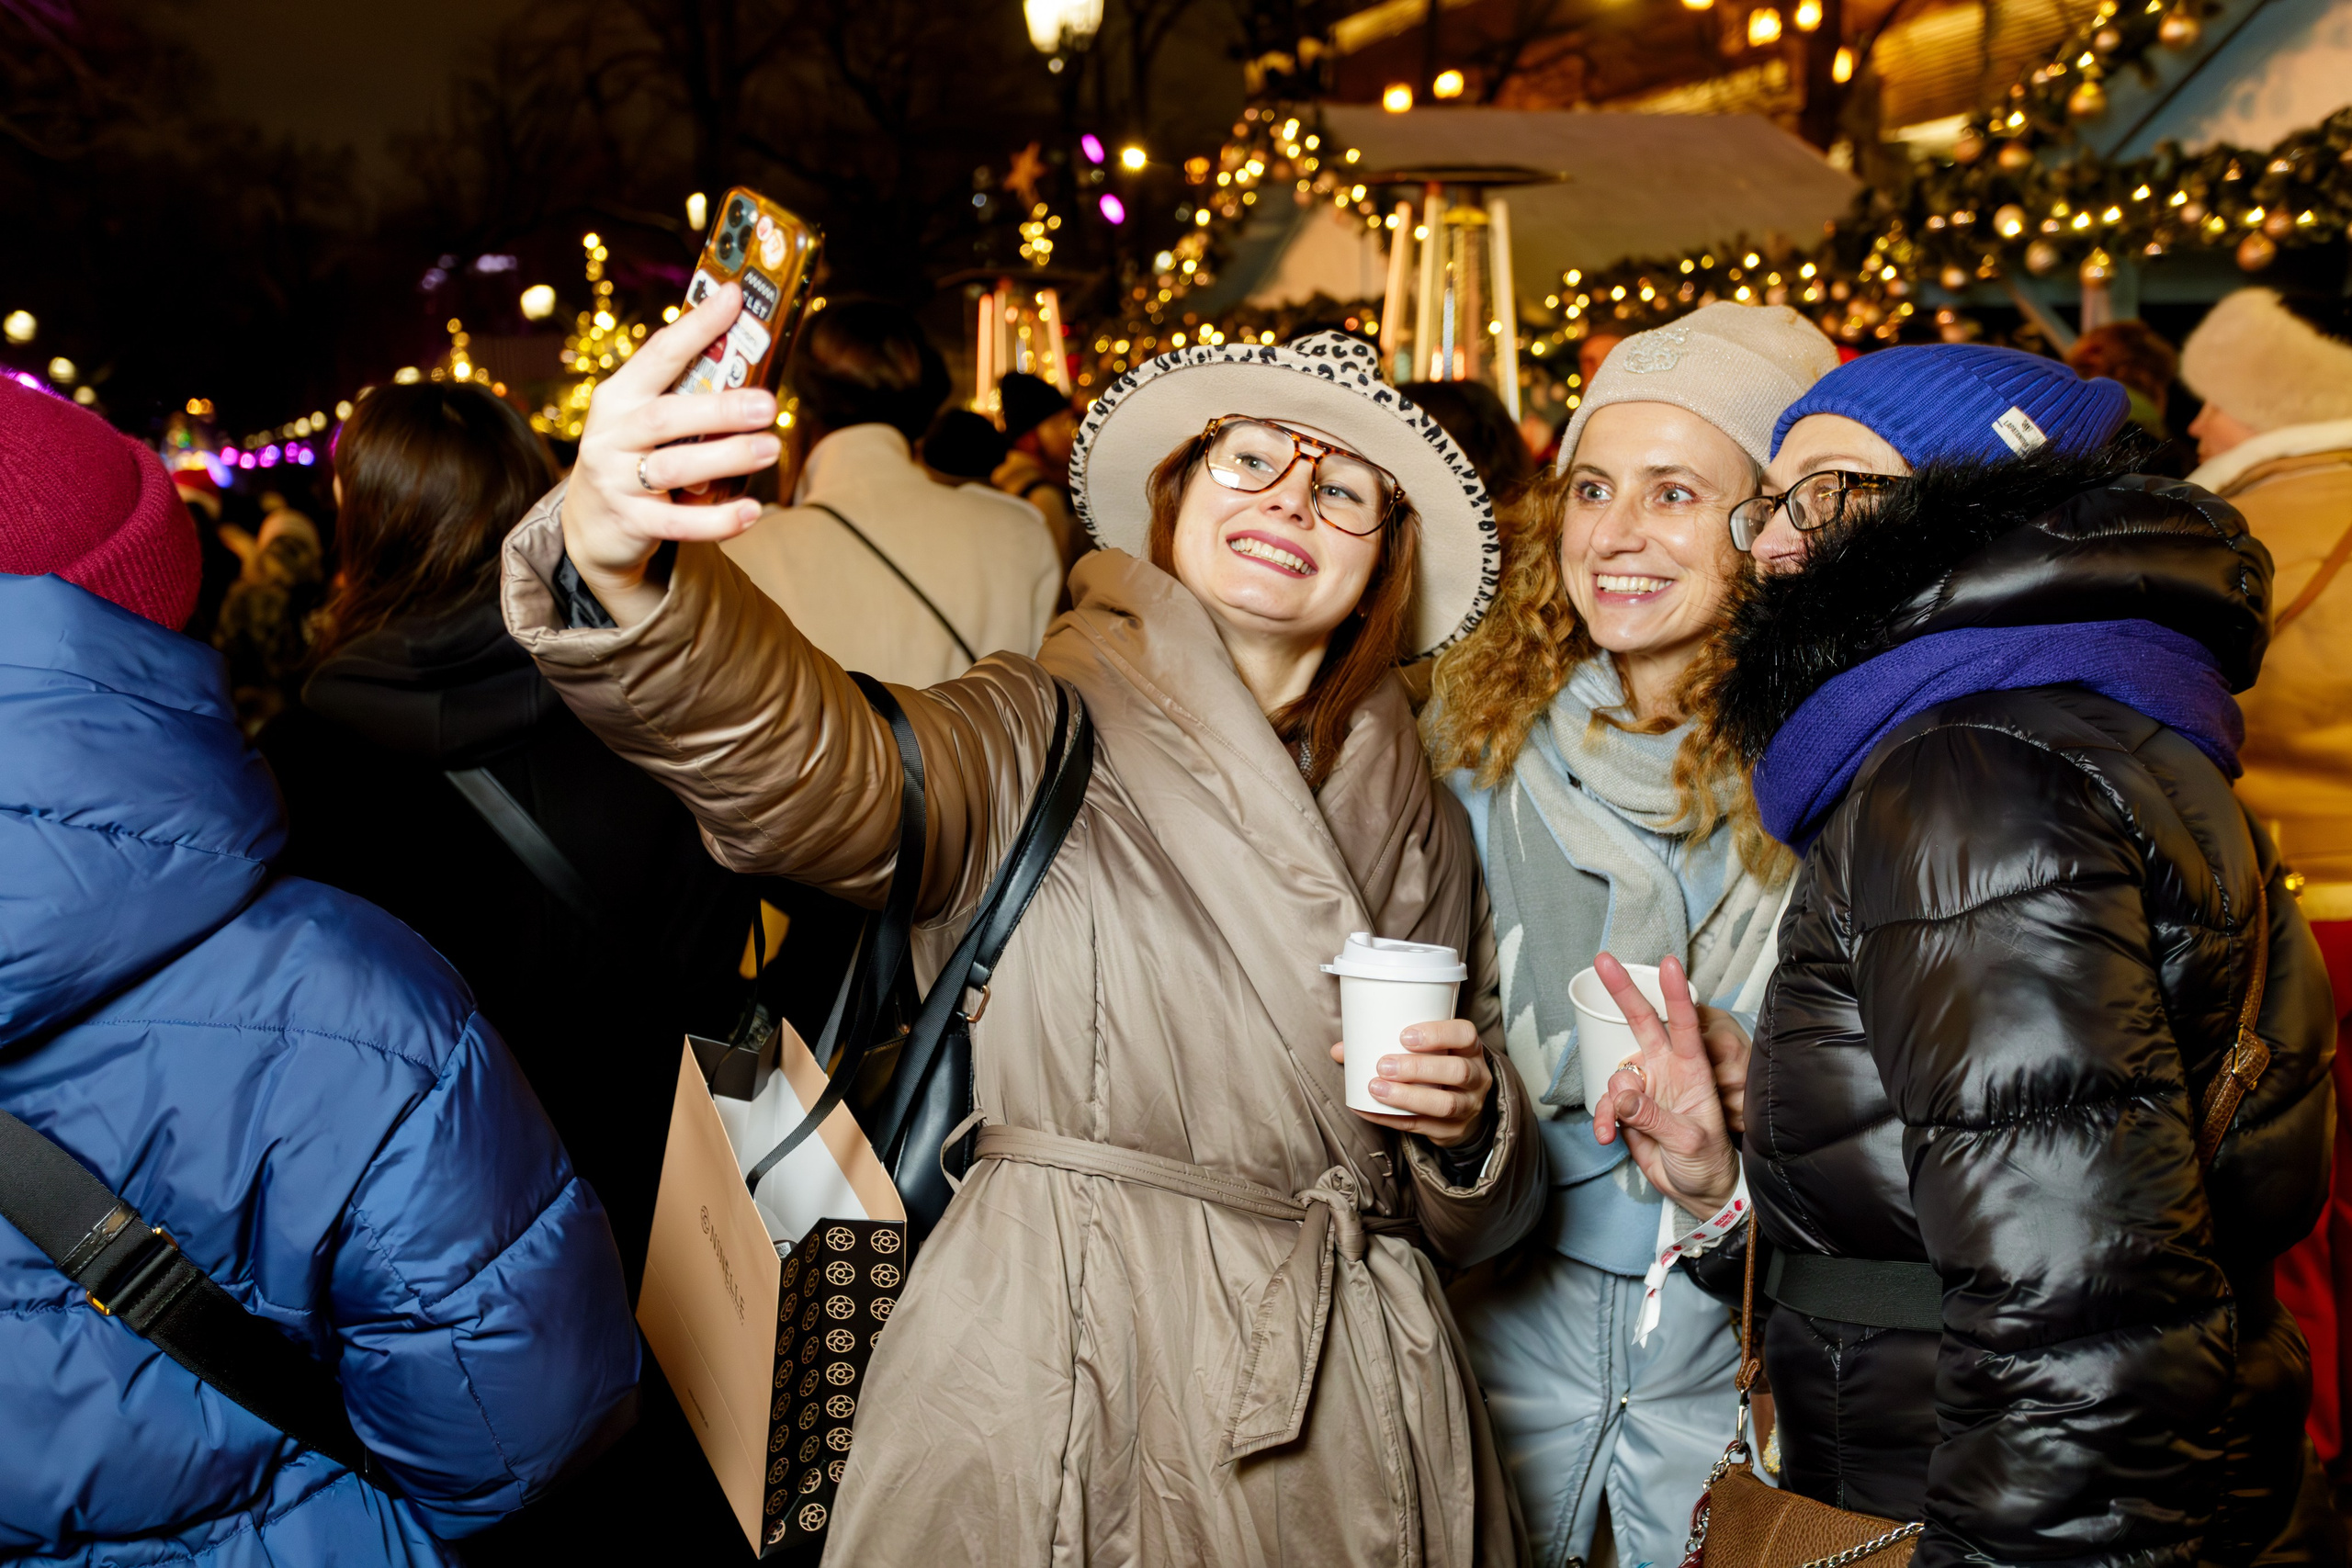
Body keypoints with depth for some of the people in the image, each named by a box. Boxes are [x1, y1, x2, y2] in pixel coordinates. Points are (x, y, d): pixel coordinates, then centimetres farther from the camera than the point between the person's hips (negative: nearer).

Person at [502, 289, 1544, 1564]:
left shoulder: (1415, 819, 9)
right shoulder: (1035, 742, -5)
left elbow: (1472, 1218, 15)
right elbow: (807, 767, -29)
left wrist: (1467, 1114, -7)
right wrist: (619, 558, -46)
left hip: (1349, 1425, 5)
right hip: (1053, 1397, -4)